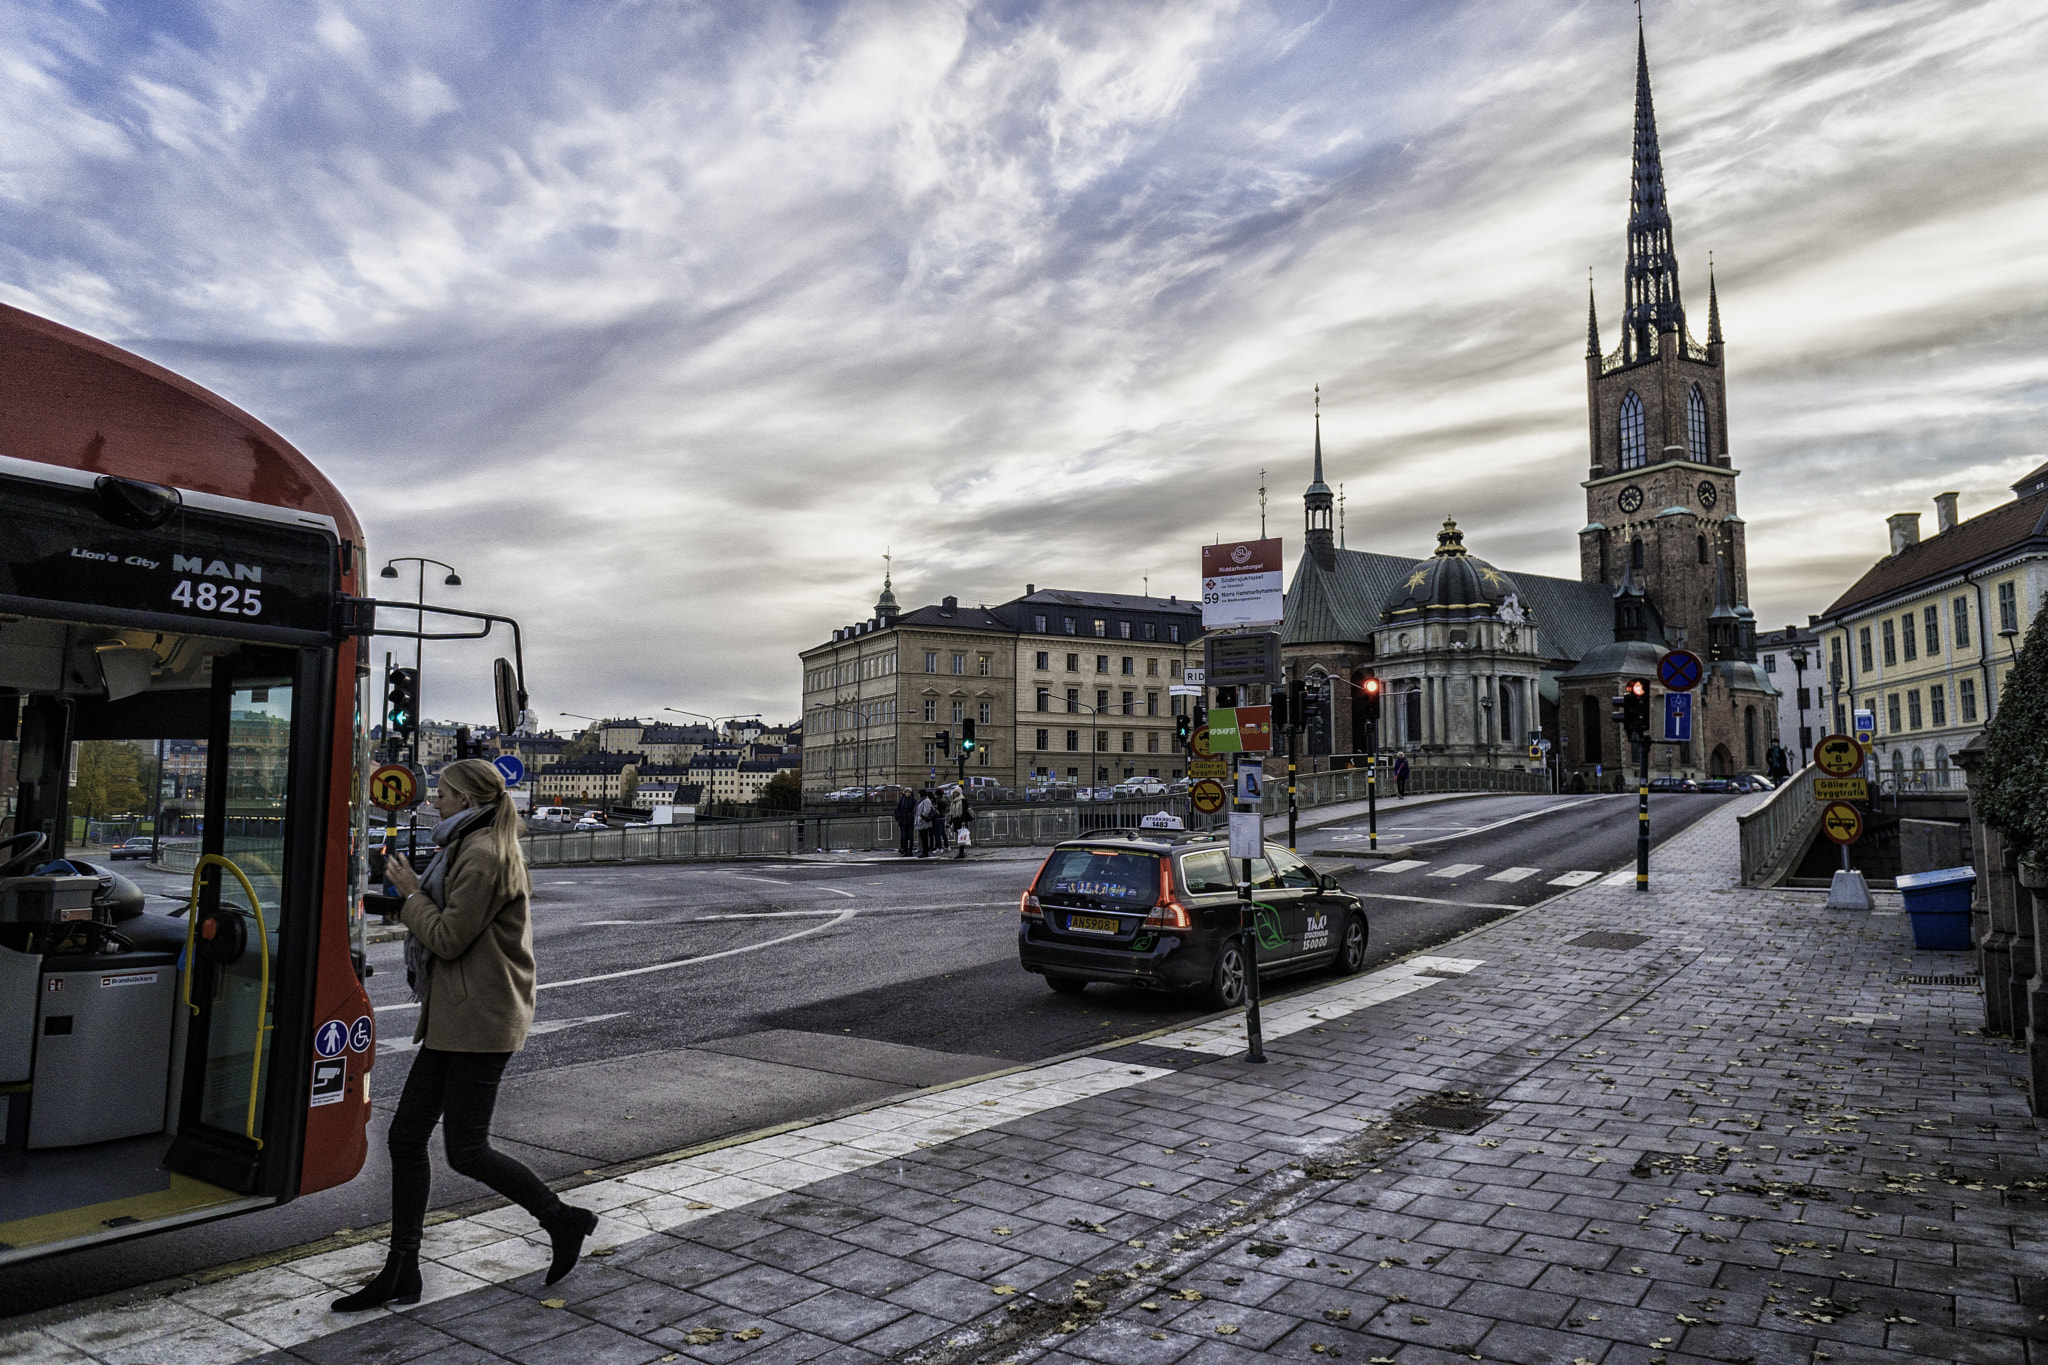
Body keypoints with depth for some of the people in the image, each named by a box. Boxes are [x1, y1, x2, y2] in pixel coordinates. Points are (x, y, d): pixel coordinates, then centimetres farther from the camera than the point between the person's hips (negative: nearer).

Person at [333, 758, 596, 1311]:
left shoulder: (483, 856, -17)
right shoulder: (471, 850, 17)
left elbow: (448, 939, -18)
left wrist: (411, 892, -6)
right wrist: (415, 891, 10)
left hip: (479, 1021, -11)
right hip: (452, 1018, 11)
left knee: (466, 1151, -3)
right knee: (405, 1137, 10)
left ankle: (563, 1221, 13)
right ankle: (401, 1273, 19)